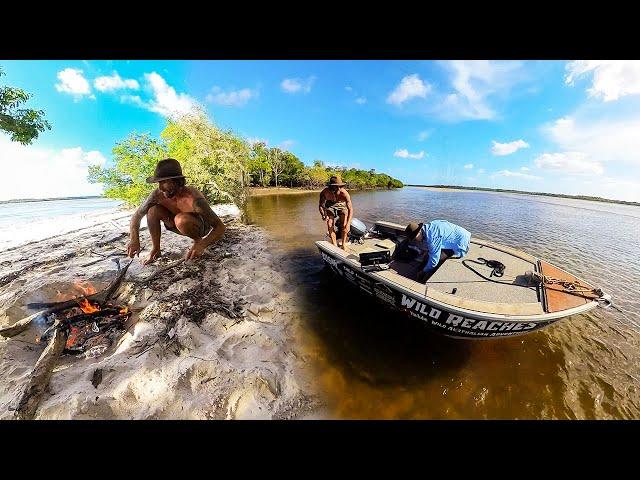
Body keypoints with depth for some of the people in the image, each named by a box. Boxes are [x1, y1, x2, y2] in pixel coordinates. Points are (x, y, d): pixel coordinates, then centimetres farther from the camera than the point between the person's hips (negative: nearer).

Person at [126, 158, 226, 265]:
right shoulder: (157, 195, -18)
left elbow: (221, 227, -35)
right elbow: (136, 216, -5)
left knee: (181, 219, -35)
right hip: (182, 225, 6)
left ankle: (198, 241, -5)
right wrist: (134, 239, -23)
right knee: (153, 210, -15)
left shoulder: (193, 198, -34)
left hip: (202, 227, -5)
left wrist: (202, 244, -49)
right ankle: (156, 250, 0)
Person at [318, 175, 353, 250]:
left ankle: (343, 244, 0)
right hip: (330, 205, 1)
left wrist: (348, 224, -46)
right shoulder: (325, 192, -32)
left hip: (342, 205, -1)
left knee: (344, 225, -17)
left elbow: (350, 209, -37)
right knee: (330, 225, -12)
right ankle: (334, 245, 1)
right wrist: (323, 215, -43)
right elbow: (321, 206, -22)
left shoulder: (344, 193, -38)